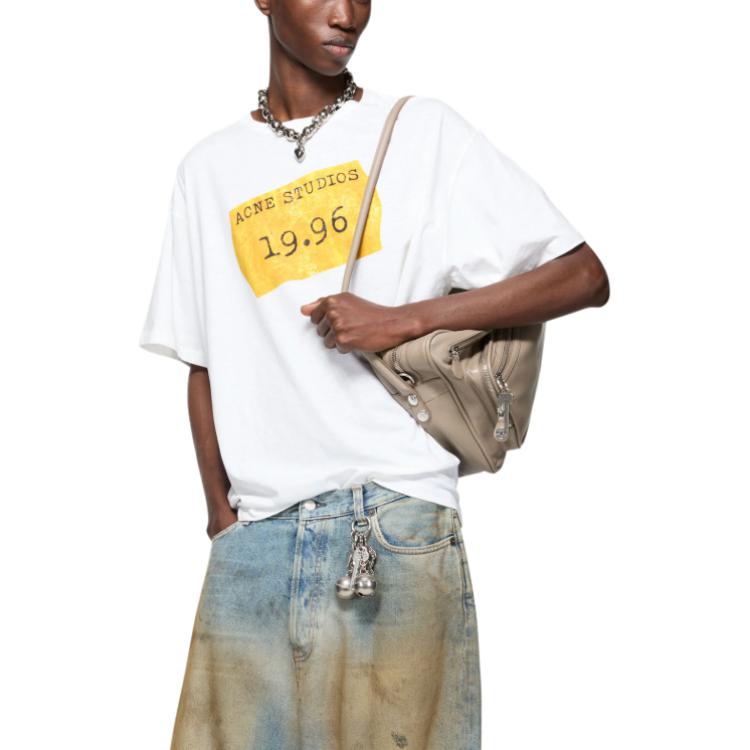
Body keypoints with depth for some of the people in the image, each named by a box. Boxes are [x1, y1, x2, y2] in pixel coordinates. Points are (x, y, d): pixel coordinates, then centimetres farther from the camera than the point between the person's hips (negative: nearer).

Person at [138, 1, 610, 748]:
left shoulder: (421, 131, 3)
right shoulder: (209, 168, 13)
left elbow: (584, 275, -2)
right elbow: (203, 364, 14)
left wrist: (405, 319, -11)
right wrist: (221, 515, 3)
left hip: (398, 524, -2)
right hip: (256, 535, 3)